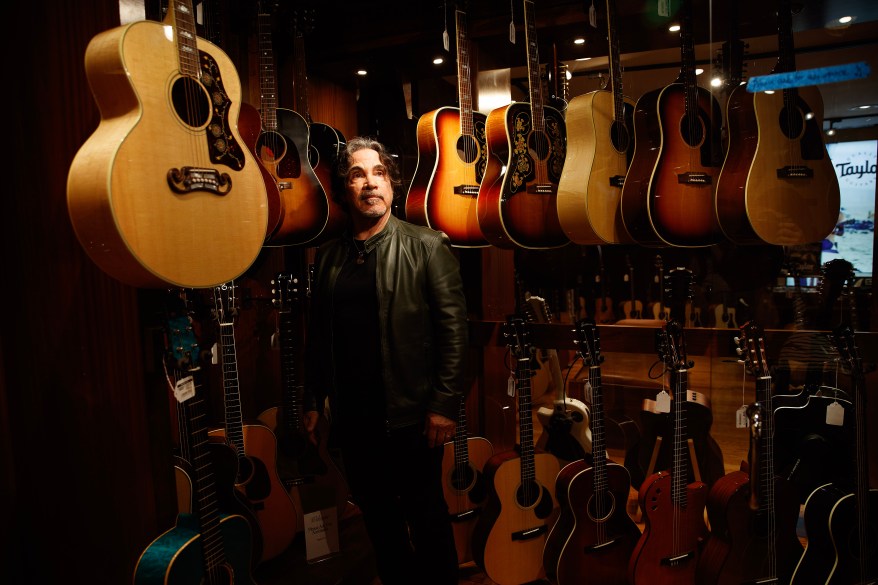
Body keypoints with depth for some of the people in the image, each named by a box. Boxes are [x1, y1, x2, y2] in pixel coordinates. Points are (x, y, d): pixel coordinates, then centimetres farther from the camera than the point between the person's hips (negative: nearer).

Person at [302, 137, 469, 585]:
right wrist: (312, 401, 9)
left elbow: (454, 329, -10)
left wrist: (444, 405, -14)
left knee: (426, 515, 11)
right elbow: (317, 333, 11)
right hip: (352, 416, 5)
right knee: (376, 514, 18)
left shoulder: (428, 247, -6)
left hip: (411, 415, -4)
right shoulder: (328, 255, 8)